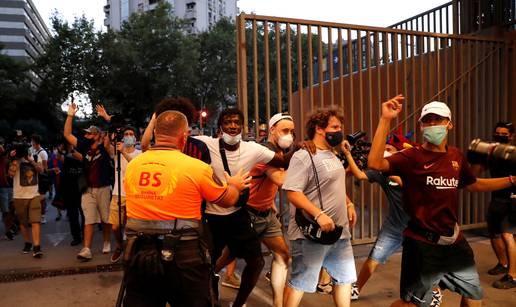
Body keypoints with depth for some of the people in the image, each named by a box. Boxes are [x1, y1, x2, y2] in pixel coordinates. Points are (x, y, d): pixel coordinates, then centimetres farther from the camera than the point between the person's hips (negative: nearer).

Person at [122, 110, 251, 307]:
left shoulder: (131, 166, 1)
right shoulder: (195, 167, -12)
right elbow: (228, 200, 2)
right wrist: (234, 185, 25)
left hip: (138, 254, 4)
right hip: (184, 257, -3)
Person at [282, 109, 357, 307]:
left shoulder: (332, 155, 14)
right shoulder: (303, 156, -16)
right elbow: (293, 193, -24)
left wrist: (348, 205, 10)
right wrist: (319, 215, -30)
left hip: (340, 231, 9)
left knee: (345, 277, 19)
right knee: (300, 282, 4)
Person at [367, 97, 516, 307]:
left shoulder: (456, 156, 4)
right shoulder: (412, 156, -15)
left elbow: (474, 185, 22)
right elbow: (375, 163, -33)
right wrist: (385, 120, -35)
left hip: (454, 240, 7)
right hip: (422, 243, -6)